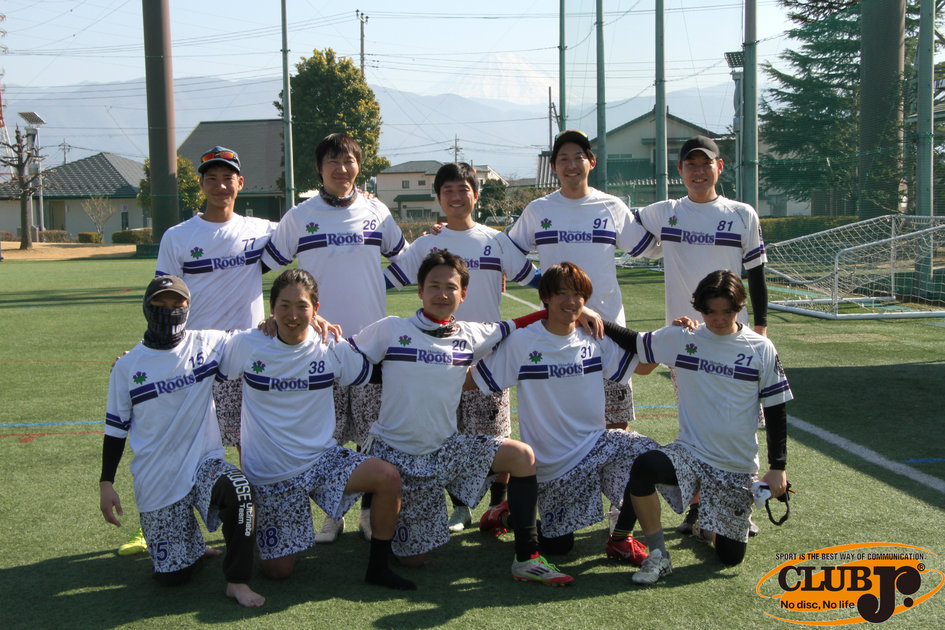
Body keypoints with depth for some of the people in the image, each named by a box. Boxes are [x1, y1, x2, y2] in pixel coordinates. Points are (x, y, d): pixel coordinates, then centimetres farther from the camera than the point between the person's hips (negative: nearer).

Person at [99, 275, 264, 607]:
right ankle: (191, 545, 33)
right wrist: (106, 483, 3)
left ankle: (237, 580, -16)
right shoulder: (127, 366, 1)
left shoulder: (208, 344, -1)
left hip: (204, 459, 0)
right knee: (172, 574, -4)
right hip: (156, 479, 1)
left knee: (240, 492, -35)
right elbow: (115, 429, 7)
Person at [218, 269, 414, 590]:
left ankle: (377, 567, -7)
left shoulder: (332, 349, -5)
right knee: (278, 570, 1)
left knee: (388, 477, -26)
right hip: (271, 474, -1)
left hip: (323, 458, 1)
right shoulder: (246, 346, -8)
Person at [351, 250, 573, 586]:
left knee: (522, 456, -18)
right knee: (413, 557, 0)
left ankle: (527, 558, -9)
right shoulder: (389, 330, -6)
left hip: (447, 449, 3)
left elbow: (516, 326, 11)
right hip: (394, 454, -3)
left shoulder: (471, 336, 2)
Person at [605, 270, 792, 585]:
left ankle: (709, 524, 36)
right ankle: (658, 556, -14)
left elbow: (776, 411, 2)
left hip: (737, 467, 0)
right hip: (690, 451, 0)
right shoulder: (681, 339, -1)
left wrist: (777, 468, -2)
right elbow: (631, 341, 11)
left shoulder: (761, 349, -3)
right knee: (643, 468, -33)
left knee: (730, 556, -1)